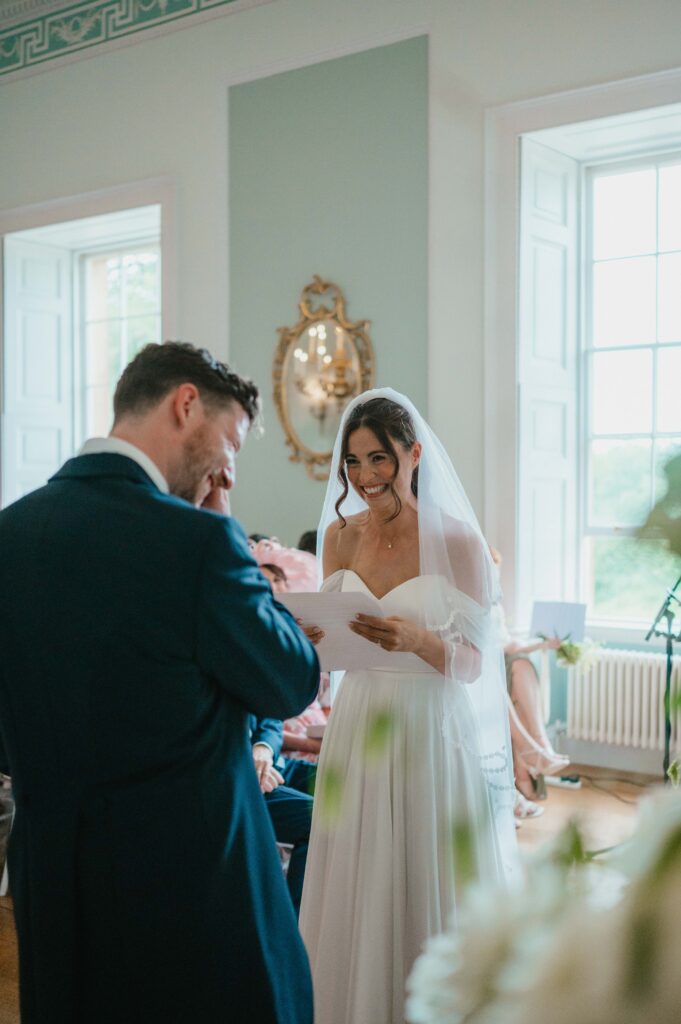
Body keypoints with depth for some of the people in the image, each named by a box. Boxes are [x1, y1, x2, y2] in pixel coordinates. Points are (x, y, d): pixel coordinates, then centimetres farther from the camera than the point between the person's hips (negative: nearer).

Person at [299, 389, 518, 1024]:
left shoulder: (457, 539, -9)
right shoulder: (340, 534, 4)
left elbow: (472, 663, -9)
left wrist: (417, 640, -27)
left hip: (433, 734, -3)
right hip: (359, 727, 4)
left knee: (427, 894, 6)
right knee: (357, 894, 11)